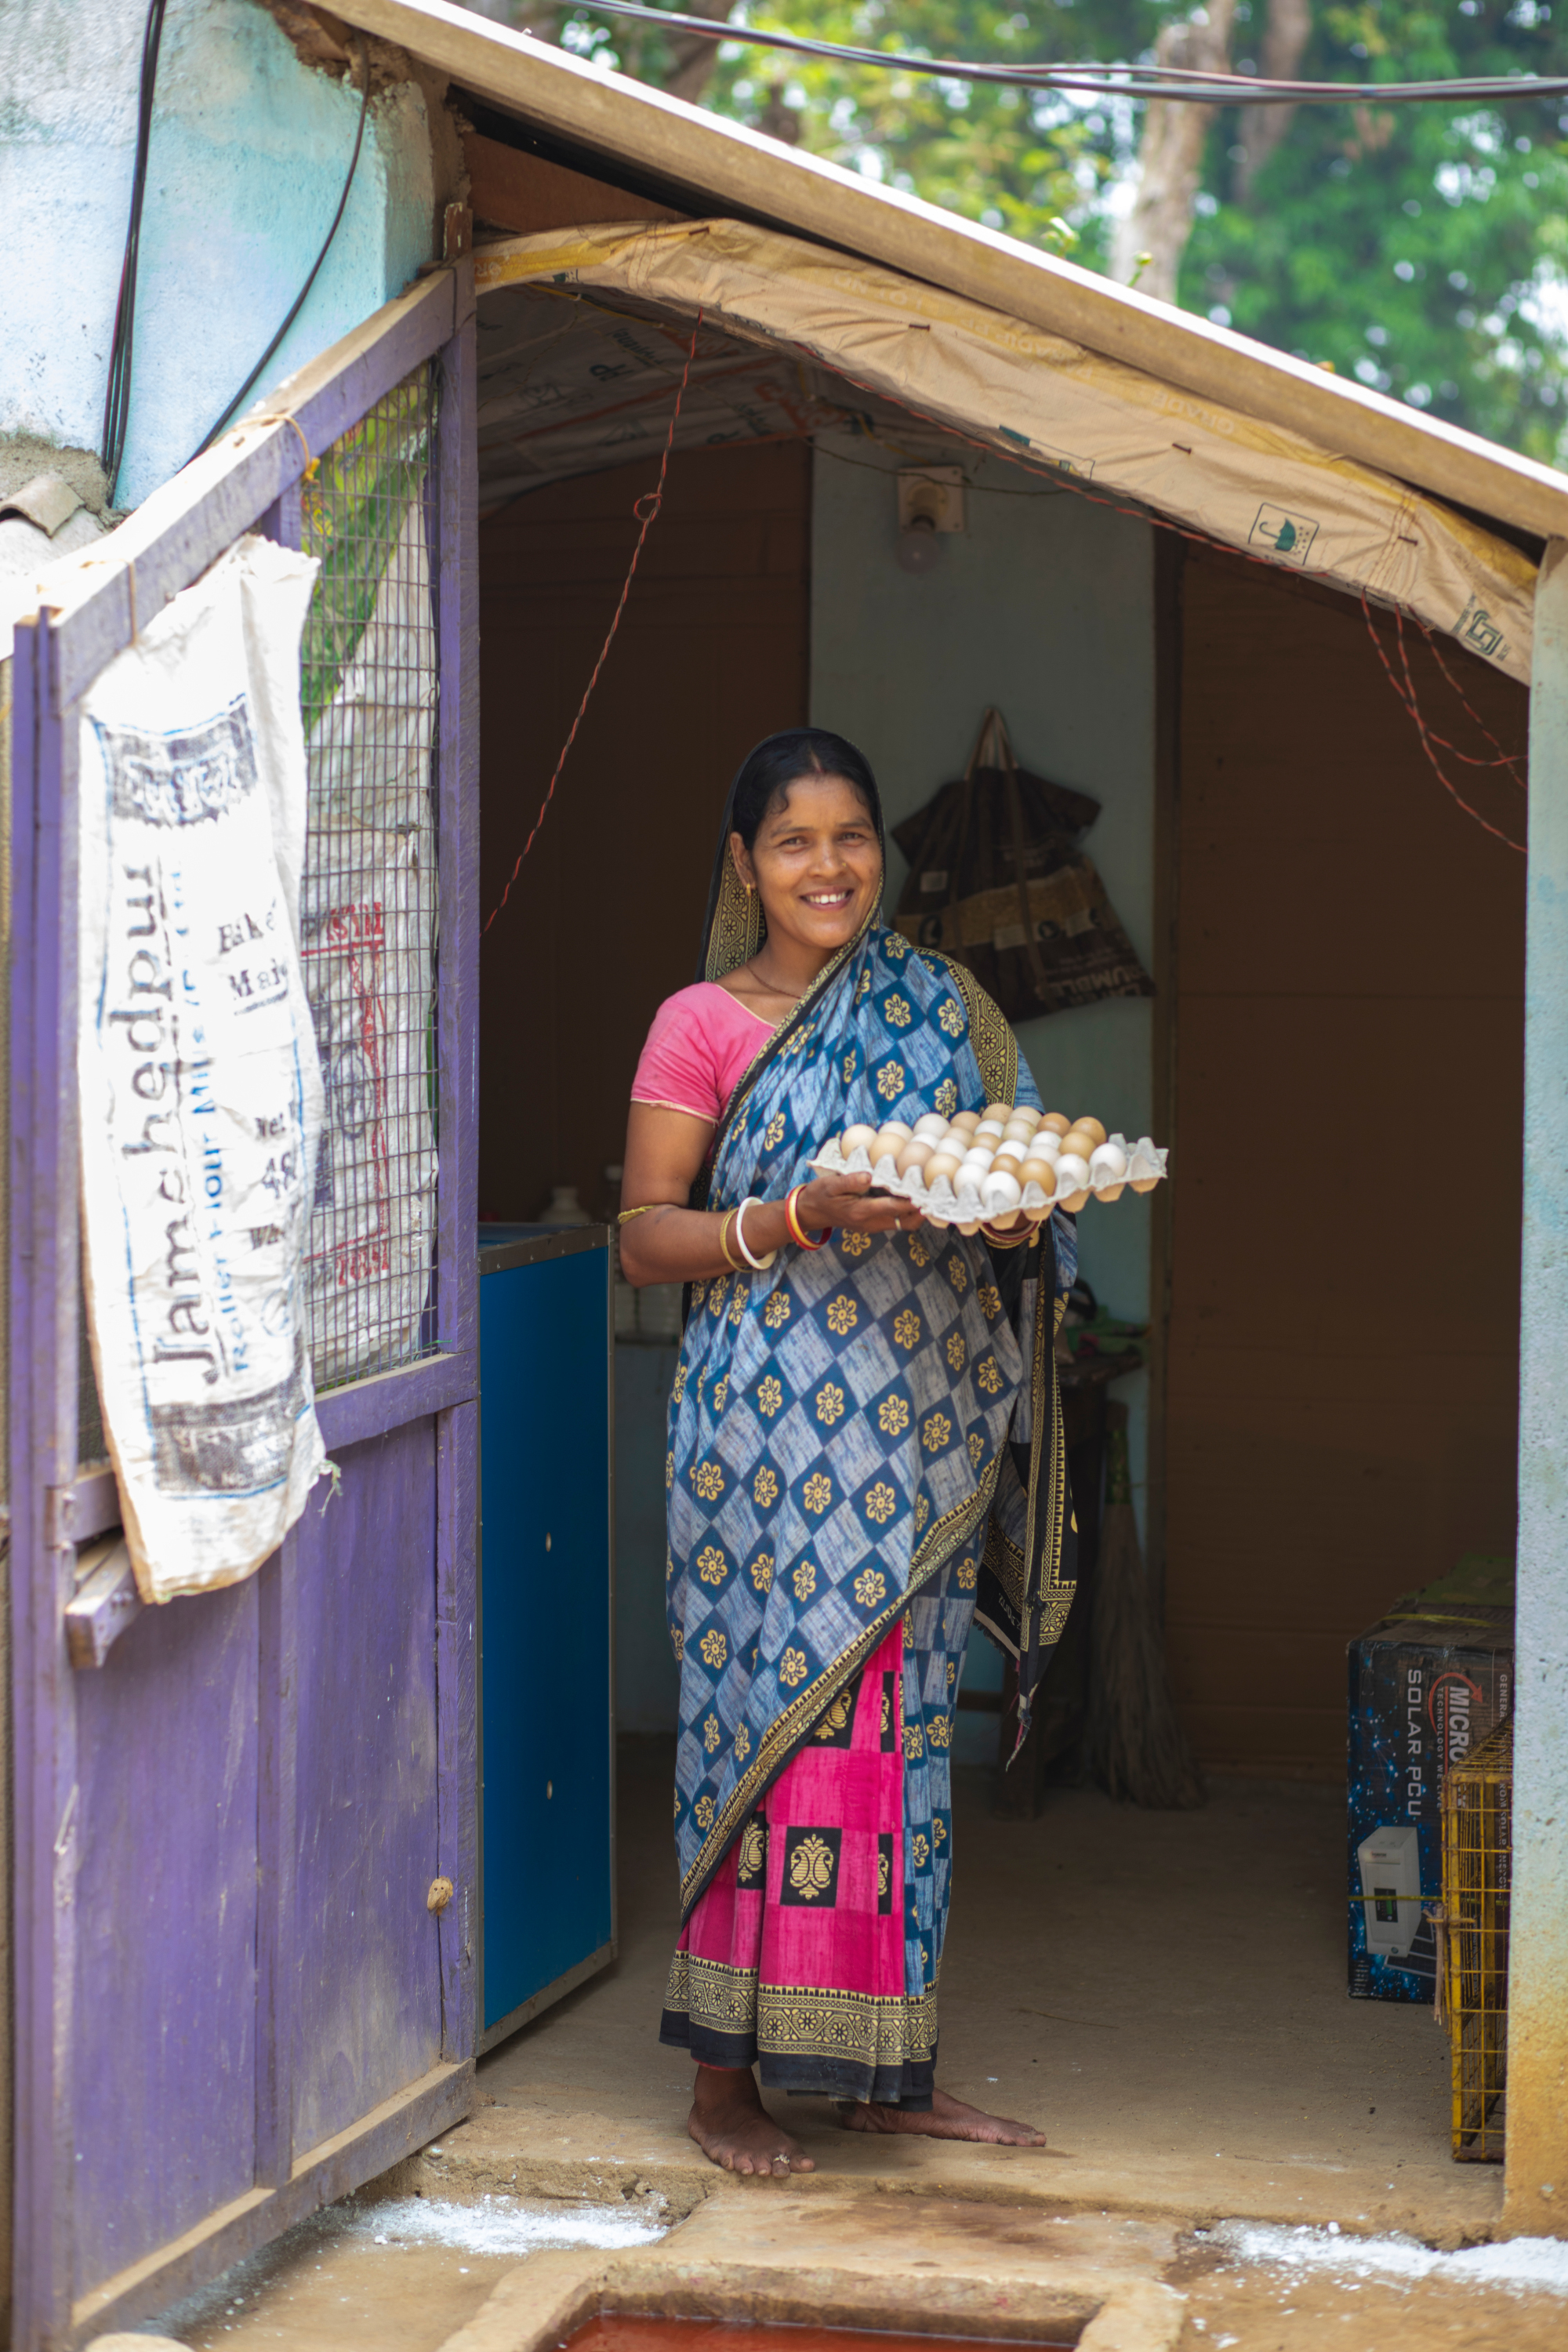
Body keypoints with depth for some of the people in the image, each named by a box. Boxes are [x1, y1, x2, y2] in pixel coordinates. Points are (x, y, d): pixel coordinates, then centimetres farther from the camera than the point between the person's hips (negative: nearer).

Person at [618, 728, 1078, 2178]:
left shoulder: (942, 1008, 12)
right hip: (771, 1421, -4)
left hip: (921, 1425, 4)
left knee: (896, 1724, 7)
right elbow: (646, 1237, -3)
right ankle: (728, 2073, 5)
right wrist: (802, 1219, -18)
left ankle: (885, 2068, 15)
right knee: (771, 1716, -5)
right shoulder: (702, 1026, -1)